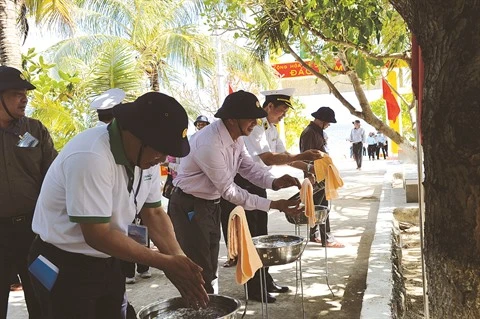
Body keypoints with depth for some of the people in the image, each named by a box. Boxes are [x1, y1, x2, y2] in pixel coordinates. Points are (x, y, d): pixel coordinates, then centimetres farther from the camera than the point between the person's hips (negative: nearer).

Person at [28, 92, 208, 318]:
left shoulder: (145, 153, -5)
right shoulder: (90, 157, -30)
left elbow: (154, 213, 1)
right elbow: (98, 236, -28)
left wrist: (179, 260, -14)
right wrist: (166, 263, -23)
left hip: (108, 262, 7)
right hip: (64, 268, -7)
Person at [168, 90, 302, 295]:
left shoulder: (236, 136, -2)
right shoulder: (209, 144, -30)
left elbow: (248, 166, 3)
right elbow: (229, 191, -26)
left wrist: (274, 182, -17)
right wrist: (272, 205, -25)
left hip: (212, 204, 9)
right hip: (190, 207, -9)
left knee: (210, 268, 18)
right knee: (200, 272, -3)